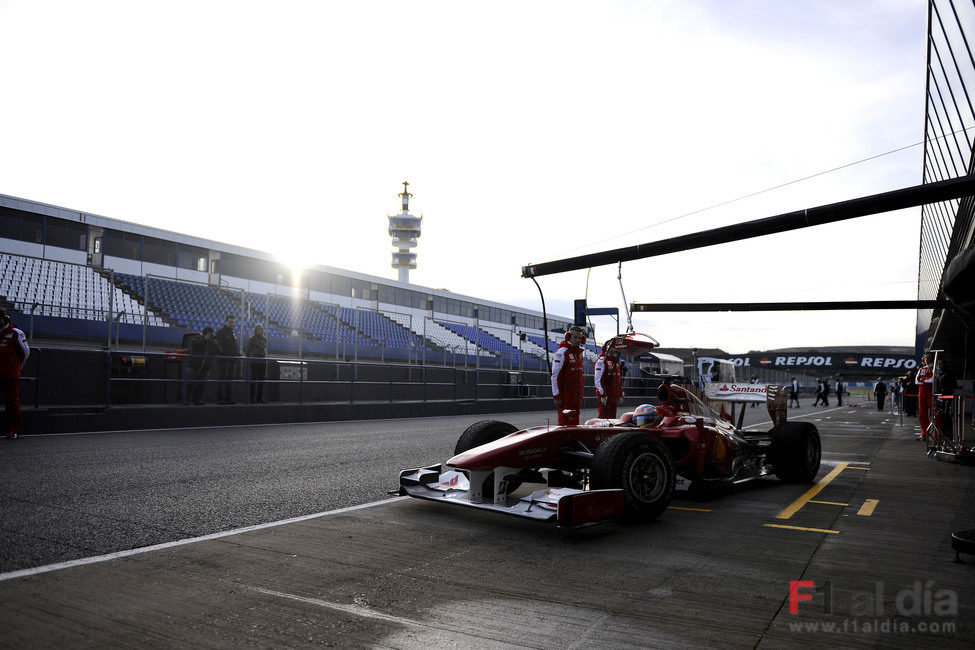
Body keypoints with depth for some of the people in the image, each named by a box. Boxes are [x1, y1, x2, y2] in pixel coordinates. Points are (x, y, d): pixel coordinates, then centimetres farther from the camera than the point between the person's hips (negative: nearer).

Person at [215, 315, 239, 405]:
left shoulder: (233, 334, 22)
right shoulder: (220, 332, -3)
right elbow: (220, 346, -14)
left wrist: (235, 360, 16)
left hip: (232, 360, 8)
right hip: (223, 360, -8)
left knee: (230, 380, 7)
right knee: (222, 380, -7)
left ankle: (229, 398, 10)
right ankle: (221, 398, -5)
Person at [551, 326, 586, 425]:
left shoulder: (579, 353, 16)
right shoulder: (562, 352, -10)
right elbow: (555, 375, -15)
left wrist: (580, 397, 19)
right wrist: (556, 396, -18)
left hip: (576, 397, 8)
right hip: (565, 396, -8)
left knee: (574, 423, 11)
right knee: (565, 423, -8)